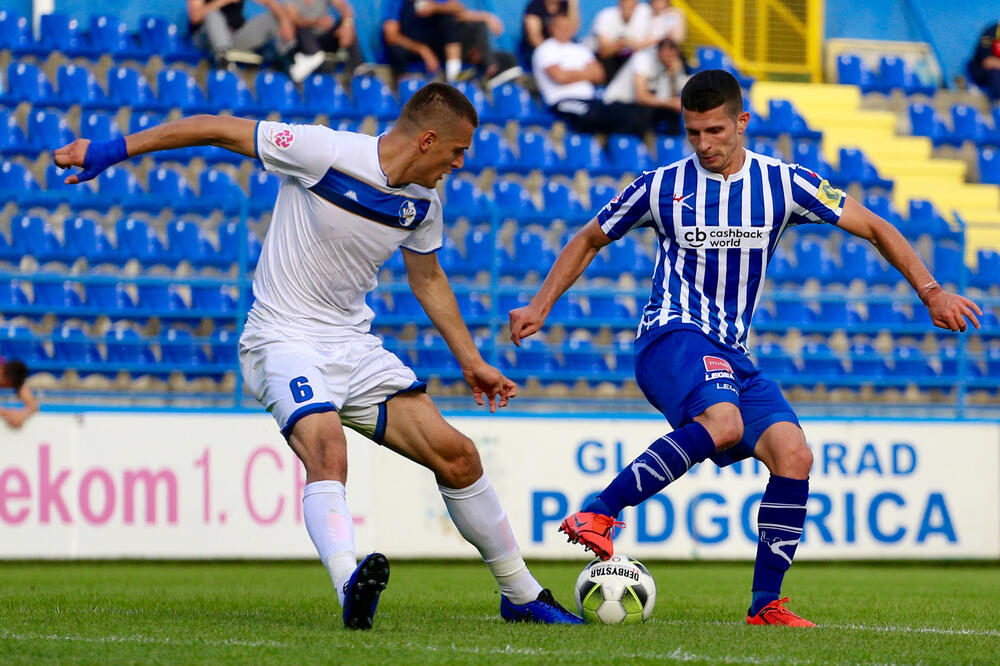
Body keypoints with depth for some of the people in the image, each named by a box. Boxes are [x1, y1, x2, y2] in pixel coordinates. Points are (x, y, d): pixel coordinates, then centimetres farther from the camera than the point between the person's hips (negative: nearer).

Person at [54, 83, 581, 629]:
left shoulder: (422, 203, 3)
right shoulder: (326, 153, -17)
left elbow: (427, 278, 23)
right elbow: (218, 129, -11)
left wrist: (471, 361, 23)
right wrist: (110, 151, -10)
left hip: (356, 347, 6)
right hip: (285, 339, -6)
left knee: (457, 456, -3)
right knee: (327, 450, -35)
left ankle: (521, 595, 11)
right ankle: (350, 587, -52)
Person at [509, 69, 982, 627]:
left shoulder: (782, 184, 5)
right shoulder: (661, 187, 2)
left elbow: (875, 228, 8)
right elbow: (589, 241, 16)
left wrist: (931, 291, -1)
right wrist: (540, 308, 7)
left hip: (731, 352, 4)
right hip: (673, 334, -4)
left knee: (794, 454, -16)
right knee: (722, 422, -36)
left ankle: (766, 603, -8)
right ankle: (599, 515, -34)